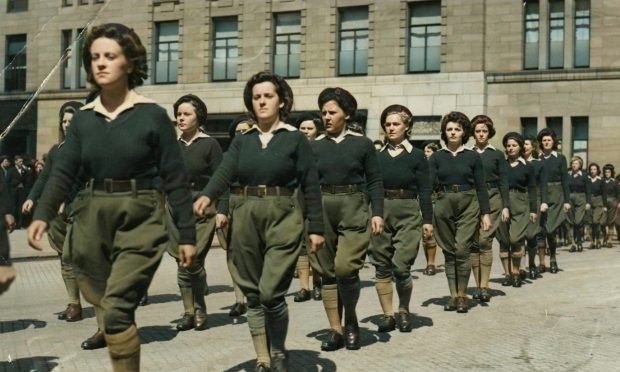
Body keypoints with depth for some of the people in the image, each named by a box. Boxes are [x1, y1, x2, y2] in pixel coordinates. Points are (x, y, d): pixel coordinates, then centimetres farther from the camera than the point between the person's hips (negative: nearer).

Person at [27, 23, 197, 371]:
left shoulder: (153, 115, -6)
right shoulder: (83, 118, 6)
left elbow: (176, 179, -5)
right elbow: (63, 172, 2)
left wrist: (187, 233, -6)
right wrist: (43, 215, -15)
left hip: (141, 218, -5)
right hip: (92, 215, 5)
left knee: (117, 308, -13)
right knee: (99, 297, 17)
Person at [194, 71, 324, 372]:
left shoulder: (295, 139, 2)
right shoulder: (241, 141, 11)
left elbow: (311, 186, 1)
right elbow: (225, 172, -5)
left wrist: (316, 228, -3)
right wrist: (207, 196, -25)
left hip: (282, 218, -4)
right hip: (244, 217, 4)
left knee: (271, 293, -12)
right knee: (252, 293, 8)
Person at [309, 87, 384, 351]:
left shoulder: (362, 144, 2)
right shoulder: (314, 146, 7)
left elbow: (375, 182, 2)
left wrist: (377, 213, -7)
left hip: (354, 210, -3)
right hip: (321, 211, 3)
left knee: (345, 267, -15)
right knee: (327, 271, 4)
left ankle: (351, 320, 10)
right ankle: (336, 330, 16)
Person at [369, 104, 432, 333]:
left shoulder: (417, 156, 1)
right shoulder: (378, 156, 7)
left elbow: (424, 190, 0)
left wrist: (427, 219, -5)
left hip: (408, 213, -3)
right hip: (381, 213, 3)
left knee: (401, 267, -8)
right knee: (382, 267, 4)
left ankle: (404, 312, 14)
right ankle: (388, 315, 15)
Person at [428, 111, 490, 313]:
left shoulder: (473, 156, 4)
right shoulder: (436, 157, 5)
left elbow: (481, 187, 5)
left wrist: (485, 213, 0)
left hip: (468, 205, -2)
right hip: (444, 205, 2)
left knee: (462, 249, -11)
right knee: (449, 252, 6)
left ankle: (462, 295, 1)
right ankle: (453, 295, 14)